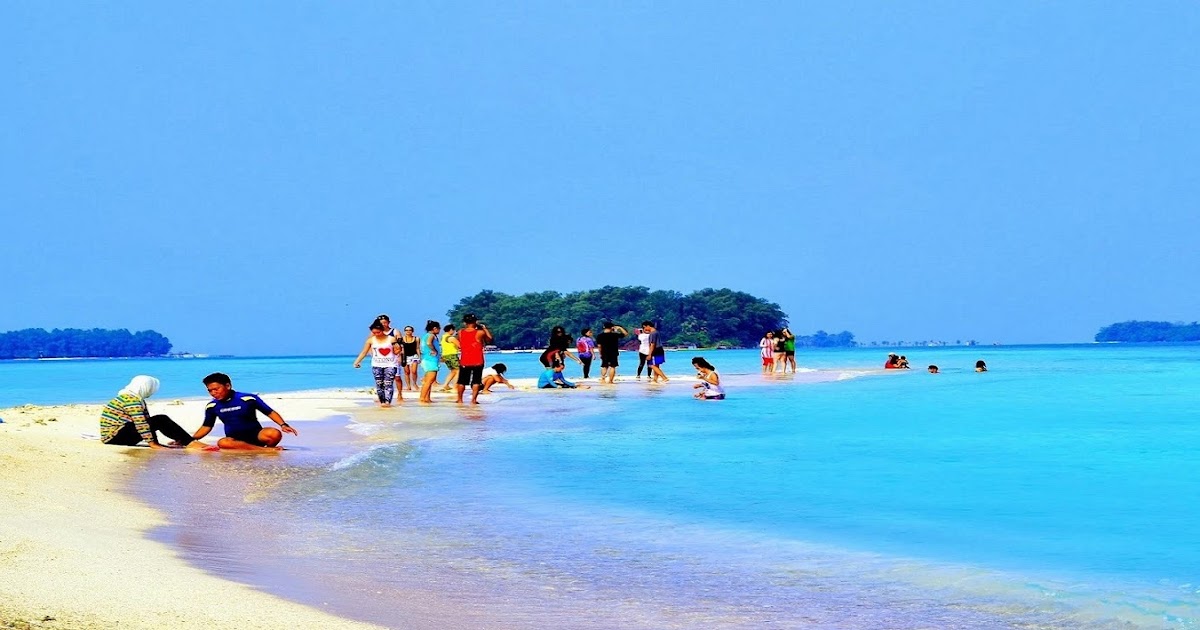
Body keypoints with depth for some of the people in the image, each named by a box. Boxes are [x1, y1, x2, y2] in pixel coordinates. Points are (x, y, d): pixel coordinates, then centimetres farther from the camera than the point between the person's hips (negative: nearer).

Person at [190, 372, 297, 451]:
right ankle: (266, 450, -37)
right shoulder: (212, 407, 4)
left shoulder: (248, 399, -7)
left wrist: (283, 425, -16)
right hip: (235, 440, 3)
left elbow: (270, 412, -2)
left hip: (255, 435, -3)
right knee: (222, 443, -38)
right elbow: (206, 427, 18)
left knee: (275, 434, -36)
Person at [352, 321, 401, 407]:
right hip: (377, 365, 2)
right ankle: (382, 401, 4)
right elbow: (364, 352, 3)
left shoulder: (391, 339, -2)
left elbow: (395, 352, 8)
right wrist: (357, 361, -3)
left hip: (390, 365, -2)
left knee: (388, 384, -11)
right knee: (379, 384, -1)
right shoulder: (371, 340, 0)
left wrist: (397, 349, -13)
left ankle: (387, 402, -16)